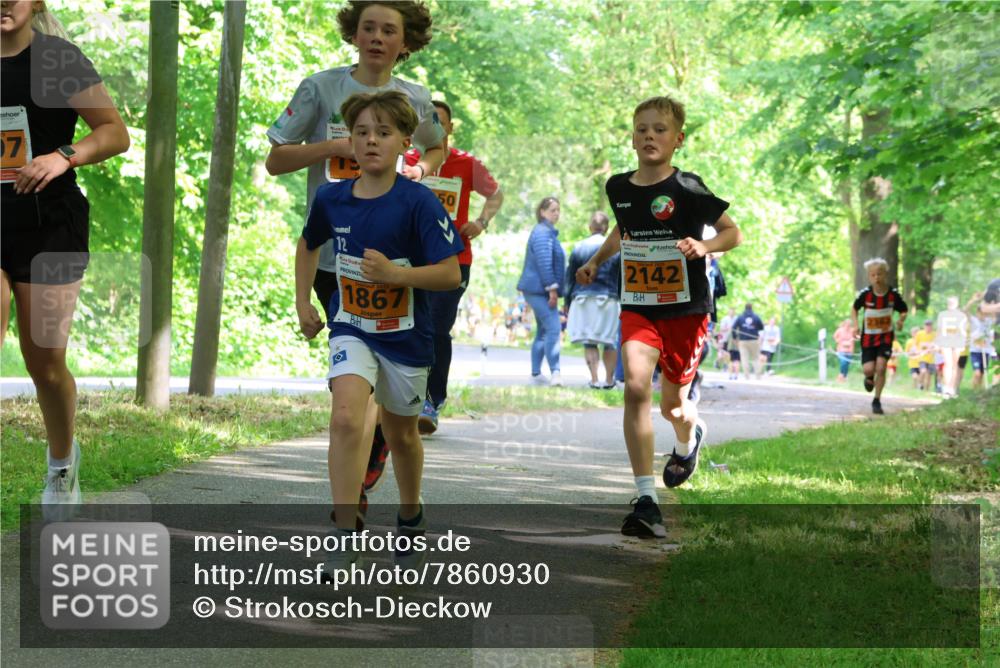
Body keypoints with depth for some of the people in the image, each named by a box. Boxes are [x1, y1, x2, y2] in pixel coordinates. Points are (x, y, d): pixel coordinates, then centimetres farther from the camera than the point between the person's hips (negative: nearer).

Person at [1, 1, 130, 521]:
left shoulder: (57, 59, -4)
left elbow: (115, 132, -8)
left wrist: (63, 157, -24)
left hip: (49, 228, -3)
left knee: (44, 362, 2)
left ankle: (62, 463, 28)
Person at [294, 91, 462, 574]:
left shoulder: (418, 203, -17)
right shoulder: (330, 199, -6)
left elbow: (451, 275, -18)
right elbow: (309, 245, 17)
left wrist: (394, 273, -29)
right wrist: (303, 303, 13)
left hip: (405, 335, -1)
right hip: (351, 329, 1)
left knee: (401, 433, 17)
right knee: (346, 417, -23)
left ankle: (411, 515, 44)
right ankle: (344, 536, -22)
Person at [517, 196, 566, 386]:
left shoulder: (548, 232, 20)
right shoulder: (543, 233, -13)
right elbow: (544, 262, -20)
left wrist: (553, 288, 22)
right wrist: (552, 288, -21)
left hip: (538, 290, 11)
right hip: (540, 289, -11)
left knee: (542, 331, 12)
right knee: (553, 329, -17)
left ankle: (536, 374, 15)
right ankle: (555, 372, -23)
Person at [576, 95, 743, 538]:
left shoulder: (687, 189, -12)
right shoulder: (618, 187, 3)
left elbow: (733, 232, -7)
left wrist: (704, 245, -26)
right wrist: (596, 261, 13)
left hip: (686, 308, -2)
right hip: (638, 307, 2)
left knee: (673, 405, 9)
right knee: (636, 387, -21)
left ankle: (689, 437, 51)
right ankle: (646, 501, -22)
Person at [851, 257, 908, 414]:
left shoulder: (893, 294, -10)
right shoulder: (865, 294, -13)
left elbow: (903, 311, 5)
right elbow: (854, 308, 5)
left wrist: (901, 320, -17)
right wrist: (855, 324, -10)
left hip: (886, 336, 0)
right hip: (868, 336, 0)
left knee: (881, 367, -12)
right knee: (868, 369, -10)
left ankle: (877, 401, 4)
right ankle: (870, 378, 31)